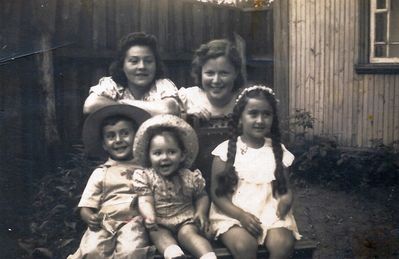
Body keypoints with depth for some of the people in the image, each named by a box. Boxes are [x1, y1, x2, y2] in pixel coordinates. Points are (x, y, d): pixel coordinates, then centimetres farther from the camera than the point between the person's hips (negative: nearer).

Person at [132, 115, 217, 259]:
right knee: (158, 233, -29)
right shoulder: (145, 177, -1)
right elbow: (145, 201, -8)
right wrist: (149, 216, -30)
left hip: (186, 220, -1)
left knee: (187, 233, -29)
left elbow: (202, 196, 16)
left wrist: (201, 211, -4)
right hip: (159, 223, 1)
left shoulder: (190, 177, 3)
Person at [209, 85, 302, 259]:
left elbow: (285, 186, 13)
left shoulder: (278, 151, 7)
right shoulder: (225, 150, -3)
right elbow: (216, 193, -4)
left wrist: (286, 199, -12)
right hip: (232, 214, -3)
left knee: (284, 244, -26)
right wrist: (241, 215, -18)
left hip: (270, 213, 3)